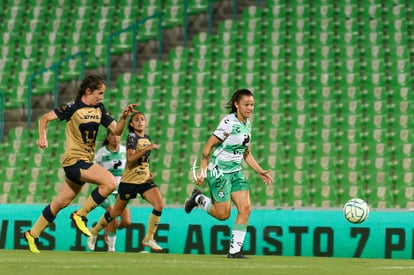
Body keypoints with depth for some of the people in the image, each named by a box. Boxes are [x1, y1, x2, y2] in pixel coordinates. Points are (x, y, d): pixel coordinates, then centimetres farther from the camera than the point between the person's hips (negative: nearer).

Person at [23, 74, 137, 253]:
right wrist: (42, 136, -25)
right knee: (110, 183, -23)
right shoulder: (73, 108, -10)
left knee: (62, 202, 13)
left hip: (85, 162, 8)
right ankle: (80, 215, -11)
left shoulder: (99, 109, 10)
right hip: (74, 160, -8)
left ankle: (32, 234, 24)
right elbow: (45, 118, -9)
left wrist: (124, 117, -9)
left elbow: (116, 131, 9)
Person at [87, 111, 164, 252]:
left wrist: (148, 172, 9)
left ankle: (149, 239, -7)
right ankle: (94, 232, 29)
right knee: (116, 212, 6)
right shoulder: (132, 137, -11)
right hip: (129, 180, -6)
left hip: (145, 179, 6)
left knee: (159, 205, -16)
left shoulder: (147, 138, 10)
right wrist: (148, 148, -31)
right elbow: (130, 157, -27)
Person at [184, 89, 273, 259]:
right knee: (223, 214, -4)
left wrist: (260, 172, 11)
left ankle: (235, 250, -1)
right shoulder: (229, 122, -16)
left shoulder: (247, 123, 8)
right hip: (219, 171, -7)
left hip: (236, 171, 7)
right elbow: (208, 146, -15)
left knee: (245, 208, -6)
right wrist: (202, 170, -20)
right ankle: (198, 198, 24)